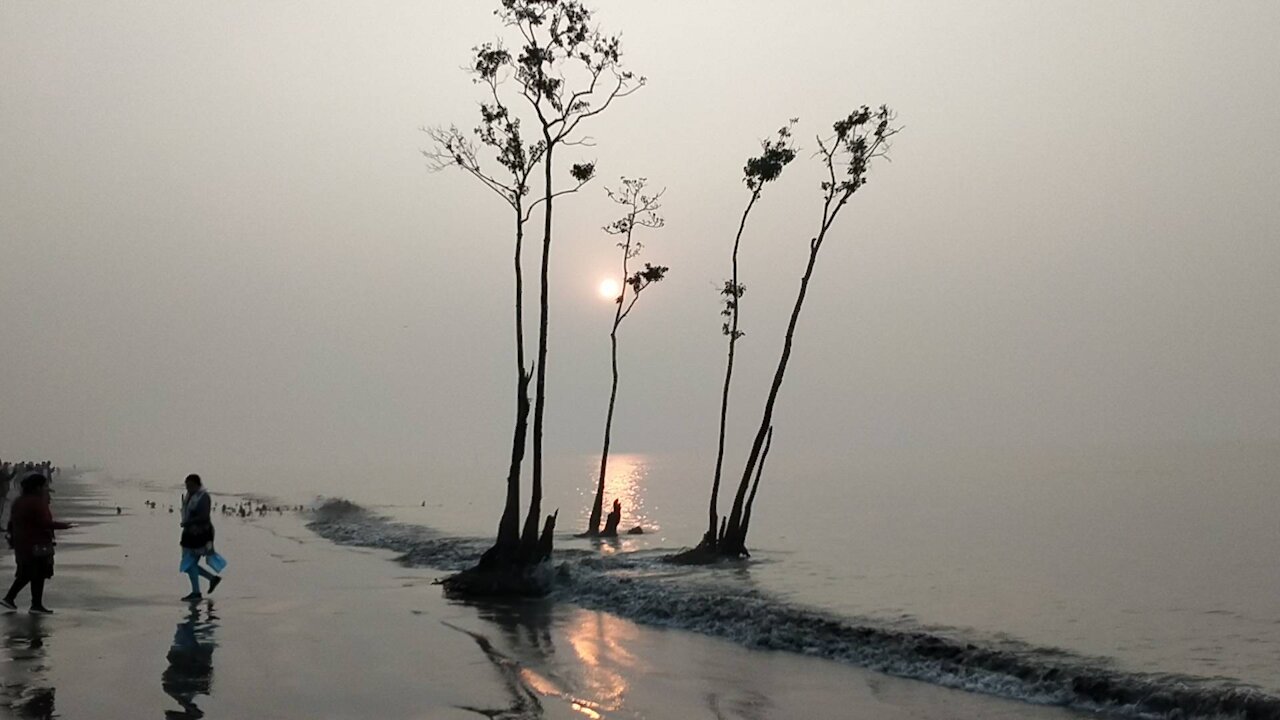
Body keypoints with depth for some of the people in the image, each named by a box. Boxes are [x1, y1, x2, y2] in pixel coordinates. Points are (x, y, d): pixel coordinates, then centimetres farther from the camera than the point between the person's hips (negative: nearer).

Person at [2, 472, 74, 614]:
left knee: (25, 574, 20)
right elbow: (45, 522, -23)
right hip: (37, 545, -9)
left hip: (21, 544, 9)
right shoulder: (37, 502, -17)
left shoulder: (18, 501, 11)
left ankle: (9, 598, 17)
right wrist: (65, 526, -16)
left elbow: (11, 523, 16)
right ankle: (36, 605, 2)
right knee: (39, 575, -1)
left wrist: (13, 536, 28)